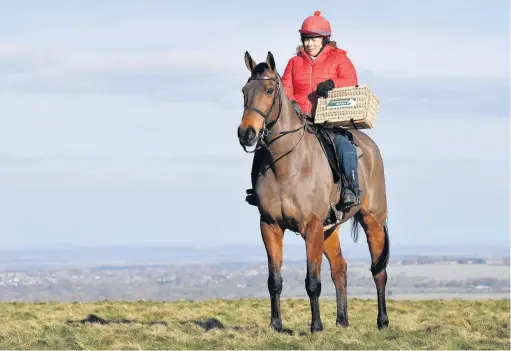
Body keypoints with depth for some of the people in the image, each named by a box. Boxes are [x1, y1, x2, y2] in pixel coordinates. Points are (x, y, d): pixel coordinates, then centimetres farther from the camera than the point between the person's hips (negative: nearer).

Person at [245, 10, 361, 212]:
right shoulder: (295, 62, 18)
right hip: (298, 119, 4)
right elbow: (285, 88, 10)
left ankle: (351, 189, -30)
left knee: (343, 143, -33)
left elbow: (351, 81, -7)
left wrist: (332, 84, -27)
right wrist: (290, 103, -13)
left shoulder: (338, 59, 8)